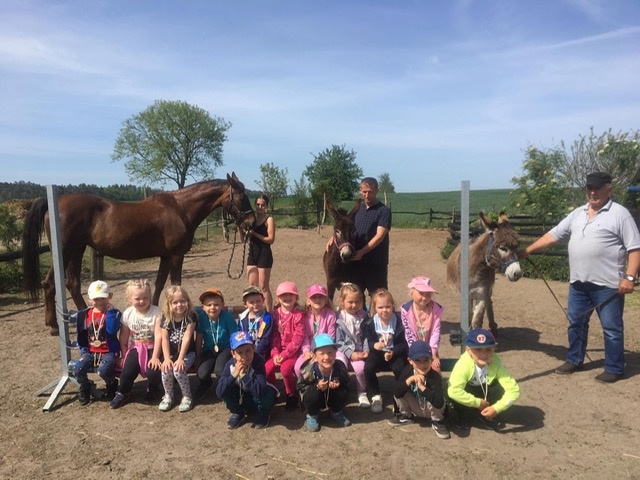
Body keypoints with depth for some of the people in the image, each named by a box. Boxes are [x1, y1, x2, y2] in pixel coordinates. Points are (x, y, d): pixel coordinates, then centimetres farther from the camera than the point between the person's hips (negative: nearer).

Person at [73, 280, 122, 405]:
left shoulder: (114, 313, -6)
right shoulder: (84, 315, 5)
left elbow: (112, 330, -24)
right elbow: (81, 335, 17)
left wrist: (110, 310, -22)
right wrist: (83, 349, 7)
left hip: (109, 352, -4)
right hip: (90, 352, 4)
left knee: (103, 370, -31)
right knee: (78, 369, -22)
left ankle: (112, 386, 6)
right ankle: (85, 388, 12)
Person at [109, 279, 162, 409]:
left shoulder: (156, 312, -14)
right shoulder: (127, 314, -4)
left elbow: (159, 335, -17)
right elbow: (123, 338, 5)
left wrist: (155, 356, -21)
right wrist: (124, 355, 4)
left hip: (152, 348, -3)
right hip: (136, 348, 3)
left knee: (153, 371, -25)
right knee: (127, 370, -19)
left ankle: (152, 390, 12)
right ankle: (123, 393, 15)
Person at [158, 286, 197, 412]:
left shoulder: (191, 316, -12)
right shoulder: (166, 318, -3)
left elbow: (187, 338, -18)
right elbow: (165, 339, -7)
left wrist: (181, 358, -24)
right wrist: (167, 358, -20)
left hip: (187, 352, -3)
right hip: (171, 353, 3)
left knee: (178, 370, -29)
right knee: (166, 369, -25)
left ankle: (187, 397, -4)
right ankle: (168, 396, 3)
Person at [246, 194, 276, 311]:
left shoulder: (269, 219, -7)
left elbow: (271, 239, -16)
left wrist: (254, 233, -20)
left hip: (264, 254, -6)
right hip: (252, 254, 6)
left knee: (264, 287, -1)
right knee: (252, 286, 11)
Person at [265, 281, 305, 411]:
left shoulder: (298, 315, -9)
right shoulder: (275, 314, 3)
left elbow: (297, 339, -14)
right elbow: (274, 336, 3)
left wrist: (284, 354, -19)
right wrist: (275, 353, -11)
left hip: (294, 351, -4)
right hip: (279, 351, 4)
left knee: (285, 368, -29)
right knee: (267, 368, -17)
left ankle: (292, 395, -2)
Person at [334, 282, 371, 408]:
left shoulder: (363, 317, 6)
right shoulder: (338, 318, -4)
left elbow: (366, 337, 6)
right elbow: (338, 341, -5)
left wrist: (366, 351, -11)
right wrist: (350, 353, -15)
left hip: (359, 351, 2)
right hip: (343, 350, -1)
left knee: (360, 368, -27)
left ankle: (362, 393, 2)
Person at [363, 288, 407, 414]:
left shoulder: (398, 322, -11)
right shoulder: (370, 323, -7)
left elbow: (403, 344, -10)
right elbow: (368, 341, -5)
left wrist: (393, 352, -28)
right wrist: (374, 345, -29)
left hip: (395, 353, -1)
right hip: (377, 352, 1)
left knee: (399, 368, -30)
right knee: (368, 367, -26)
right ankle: (375, 397, -4)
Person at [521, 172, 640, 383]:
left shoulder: (620, 214, -7)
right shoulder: (577, 213, 11)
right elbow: (553, 235, 13)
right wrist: (527, 250, 8)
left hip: (608, 284, -6)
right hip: (578, 283, 6)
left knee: (611, 328, 4)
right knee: (576, 322, 15)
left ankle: (614, 369, 18)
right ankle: (574, 360, 30)